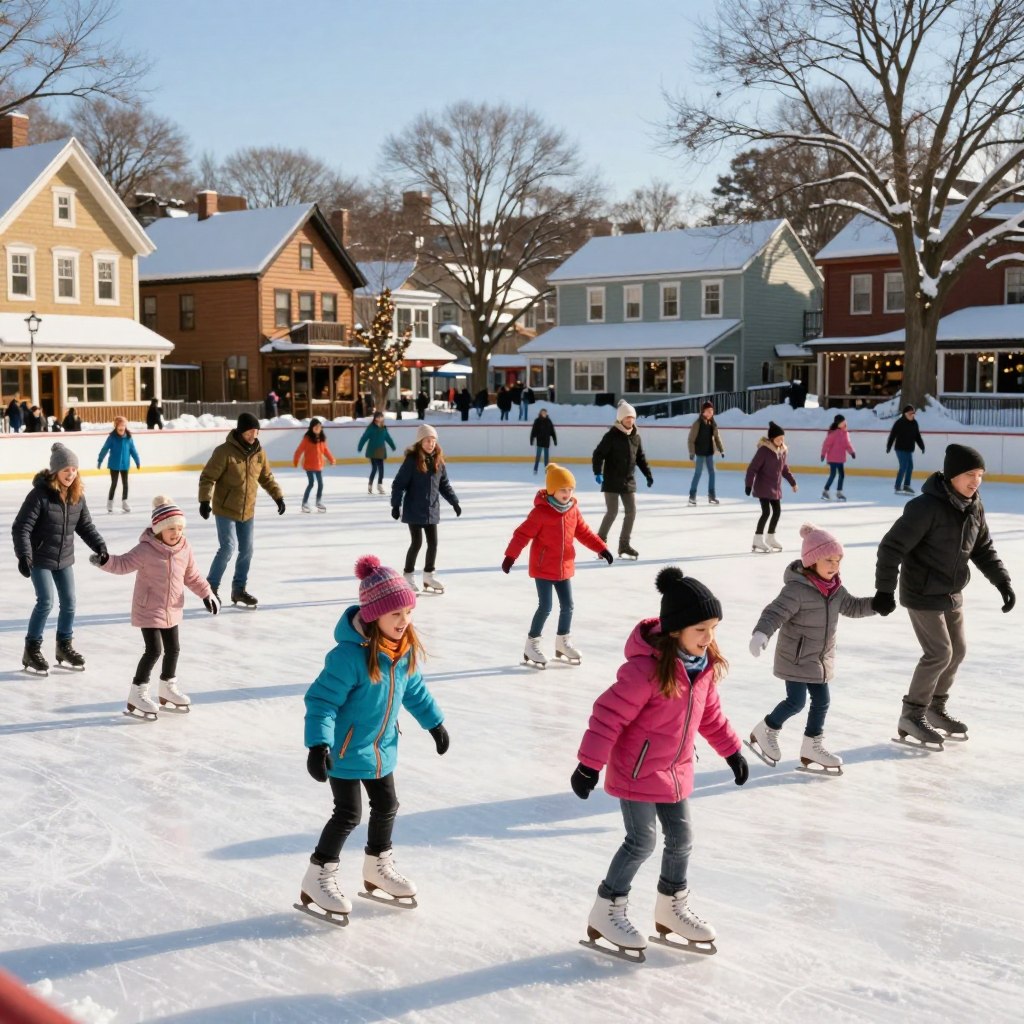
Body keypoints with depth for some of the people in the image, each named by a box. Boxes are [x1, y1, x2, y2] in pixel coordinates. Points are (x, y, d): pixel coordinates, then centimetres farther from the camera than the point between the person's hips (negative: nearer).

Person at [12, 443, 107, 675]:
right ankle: (32, 650, 4)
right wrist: (24, 555, -30)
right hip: (40, 558, -6)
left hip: (64, 558, 6)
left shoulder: (77, 495, -4)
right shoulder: (40, 494, -22)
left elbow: (85, 524, 9)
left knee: (69, 602, 9)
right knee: (46, 602, -11)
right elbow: (21, 527, -22)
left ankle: (65, 646, 27)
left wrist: (98, 544, -4)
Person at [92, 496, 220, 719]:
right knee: (154, 650, -10)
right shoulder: (146, 550, -20)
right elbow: (124, 564, -18)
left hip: (172, 610, 7)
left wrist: (207, 593, 9)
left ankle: (168, 688, 38)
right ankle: (137, 694, 4)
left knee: (173, 649, 17)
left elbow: (192, 576, 10)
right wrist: (105, 560, -36)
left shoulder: (185, 549, -3)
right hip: (148, 610, -7)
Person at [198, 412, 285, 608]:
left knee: (246, 550, 10)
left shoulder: (259, 452, 2)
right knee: (228, 548, -12)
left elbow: (266, 477, 15)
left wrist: (278, 497, 12)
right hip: (225, 510, -6)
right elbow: (207, 477, -16)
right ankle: (211, 587, 5)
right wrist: (205, 500, -25)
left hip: (247, 511, 6)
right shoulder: (225, 451, -17)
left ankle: (239, 589, 25)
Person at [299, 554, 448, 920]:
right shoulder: (350, 655, -31)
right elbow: (321, 699, -28)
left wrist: (434, 722, 19)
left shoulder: (405, 648, -6)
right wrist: (318, 744, -36)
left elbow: (414, 689, 11)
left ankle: (378, 867, 41)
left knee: (387, 806, 18)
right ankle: (318, 877, 18)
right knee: (349, 814, -1)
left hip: (382, 746, 8)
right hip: (345, 749, -8)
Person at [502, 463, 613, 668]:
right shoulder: (541, 512, -18)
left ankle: (563, 641, 32)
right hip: (543, 568, -6)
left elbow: (583, 532, 12)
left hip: (564, 567, 6)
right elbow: (523, 534, -17)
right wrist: (510, 557, -21)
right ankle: (532, 644, 11)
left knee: (567, 606, 12)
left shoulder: (573, 510, 1)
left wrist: (601, 548, 10)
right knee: (545, 607, -5)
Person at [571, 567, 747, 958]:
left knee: (681, 839, 14)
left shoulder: (704, 665, -3)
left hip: (675, 771, 7)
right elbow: (610, 713, -25)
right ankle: (607, 911, 15)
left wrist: (731, 749, 19)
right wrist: (589, 764, -23)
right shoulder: (647, 667, -28)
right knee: (642, 842, -2)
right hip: (637, 771, -7)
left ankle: (672, 906, 35)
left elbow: (709, 712, 14)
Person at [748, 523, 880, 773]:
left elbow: (852, 606, 18)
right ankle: (765, 731, 19)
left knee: (821, 701, 11)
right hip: (796, 658, -8)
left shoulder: (835, 589, 3)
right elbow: (775, 612, -31)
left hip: (821, 659, 8)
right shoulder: (797, 589, -23)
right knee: (796, 701, -5)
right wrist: (761, 634, -47)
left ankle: (812, 746, 26)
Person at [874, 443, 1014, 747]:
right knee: (939, 653, -8)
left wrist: (1002, 581, 3)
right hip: (922, 594, -8)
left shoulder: (974, 506, -2)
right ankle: (911, 715, 8)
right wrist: (885, 590, -25)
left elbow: (983, 548, 11)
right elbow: (891, 547, -23)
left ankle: (936, 707, 33)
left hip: (952, 594, 8)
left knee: (958, 650, 15)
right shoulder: (926, 507, -25)